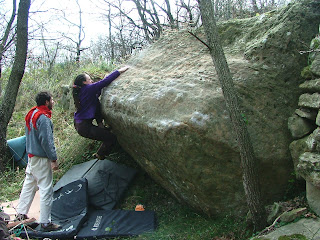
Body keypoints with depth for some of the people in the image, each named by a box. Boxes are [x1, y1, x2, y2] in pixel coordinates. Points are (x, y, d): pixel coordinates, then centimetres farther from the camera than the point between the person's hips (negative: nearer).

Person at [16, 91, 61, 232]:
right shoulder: (43, 118, -19)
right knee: (46, 189, -4)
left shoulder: (31, 114, 10)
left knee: (29, 185, 20)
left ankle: (21, 214, 31)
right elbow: (47, 141, -21)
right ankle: (45, 223, 2)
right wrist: (54, 159, -16)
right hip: (41, 158, -10)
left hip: (31, 156, 10)